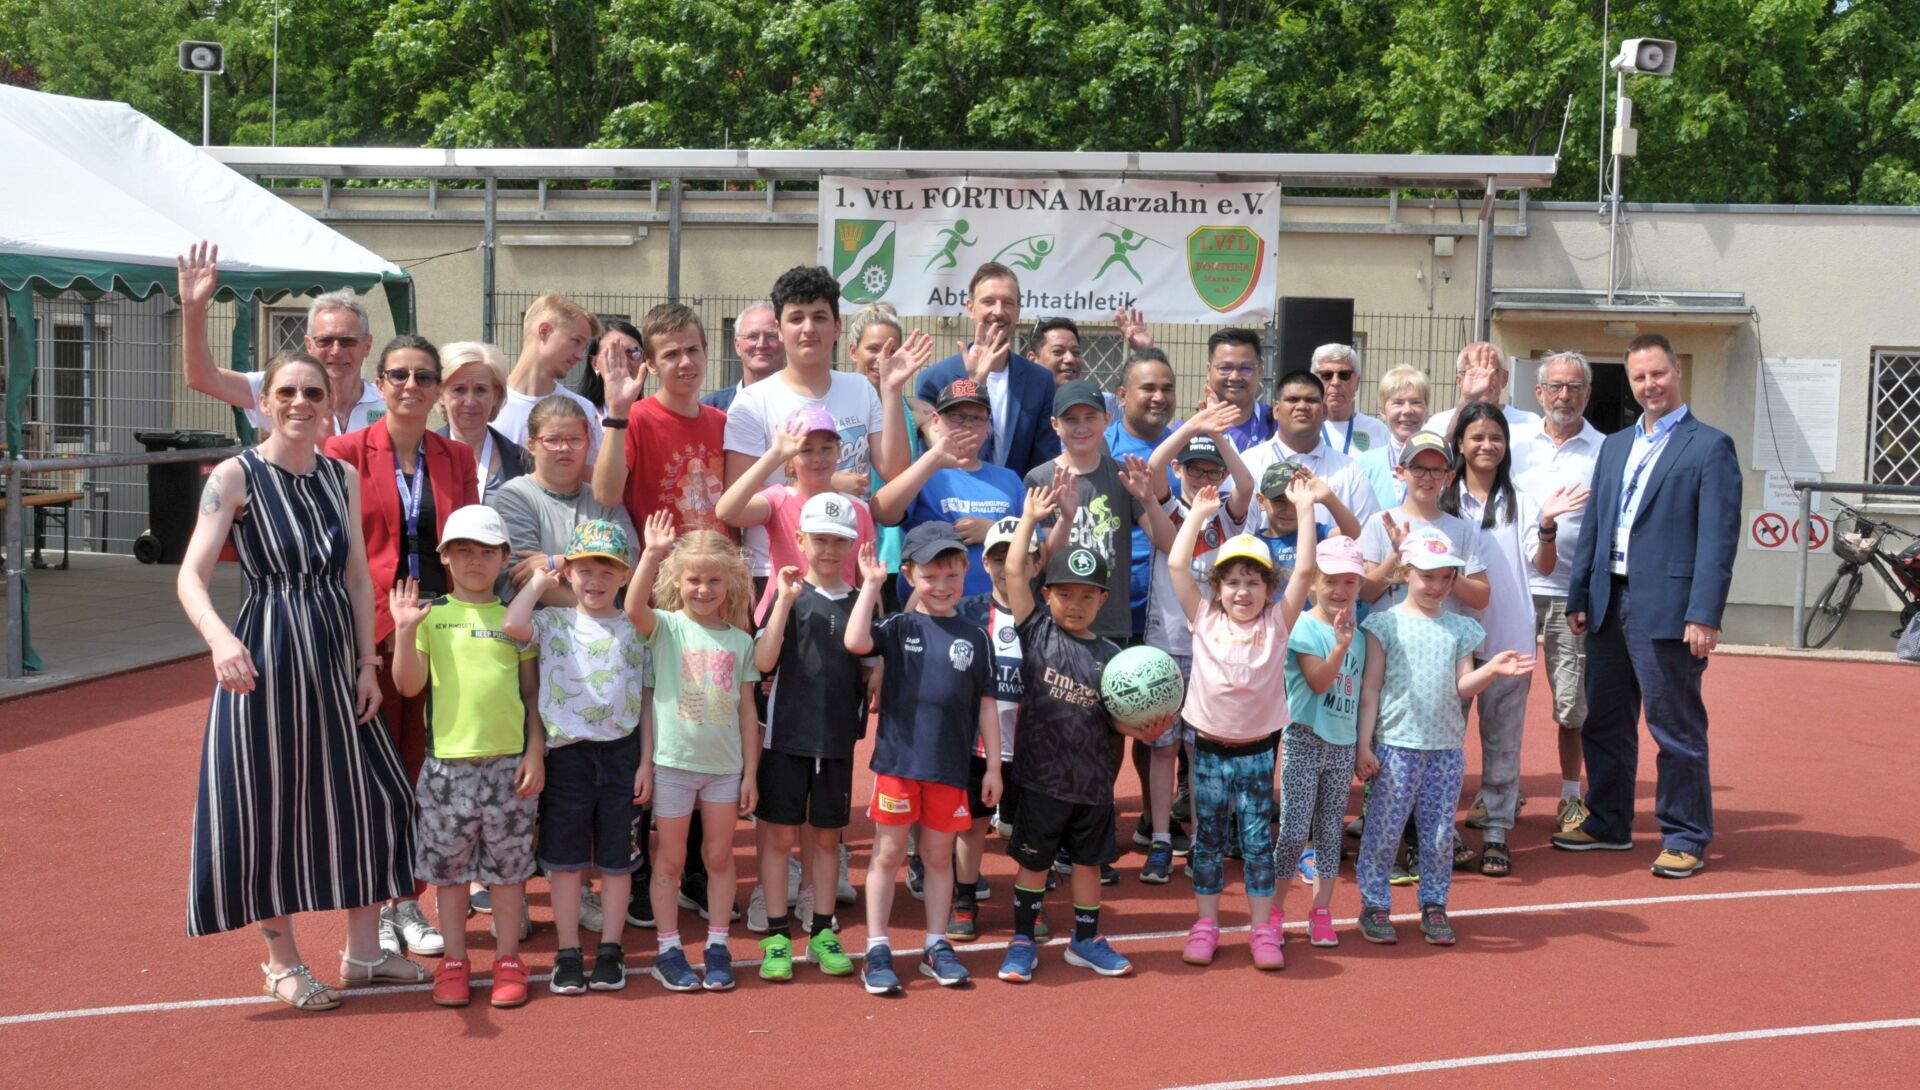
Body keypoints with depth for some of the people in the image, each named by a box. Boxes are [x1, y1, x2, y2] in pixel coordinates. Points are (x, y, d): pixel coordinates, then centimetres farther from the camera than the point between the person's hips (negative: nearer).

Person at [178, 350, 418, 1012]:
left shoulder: (342, 478, 8)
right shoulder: (236, 475, -9)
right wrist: (221, 638, -36)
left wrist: (368, 664, 4)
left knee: (369, 798, 9)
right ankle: (283, 961, 20)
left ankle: (363, 950, 24)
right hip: (265, 656, -5)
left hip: (336, 656, 6)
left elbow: (359, 578, 10)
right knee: (269, 803, 2)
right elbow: (191, 576, -18)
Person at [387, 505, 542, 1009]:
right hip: (448, 762, 0)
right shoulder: (430, 616, 2)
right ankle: (454, 960, 22)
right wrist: (404, 631, -16)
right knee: (449, 866, 9)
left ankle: (508, 959, 19)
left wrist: (535, 753, -1)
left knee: (508, 863, 8)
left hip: (509, 762, 0)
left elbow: (533, 693, 5)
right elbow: (409, 685, -4)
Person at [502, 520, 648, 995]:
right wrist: (539, 581, -6)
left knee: (617, 859, 8)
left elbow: (646, 701, 6)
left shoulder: (634, 630, 5)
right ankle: (568, 954, 15)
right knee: (566, 859, 5)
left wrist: (646, 762, 1)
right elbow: (512, 625, -22)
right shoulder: (553, 622, 1)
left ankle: (610, 950, 18)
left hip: (620, 752, 1)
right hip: (567, 753, -1)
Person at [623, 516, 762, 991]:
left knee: (719, 856, 10)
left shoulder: (740, 641, 4)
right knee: (670, 859, 7)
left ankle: (717, 947, 20)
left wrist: (750, 772, 4)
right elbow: (634, 607, -27)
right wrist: (652, 554, -38)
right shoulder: (667, 627, -4)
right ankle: (668, 950, 16)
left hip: (725, 765, 2)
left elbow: (747, 710, 6)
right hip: (672, 762, -2)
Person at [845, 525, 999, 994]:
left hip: (950, 767, 2)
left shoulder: (974, 638, 4)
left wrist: (993, 766, 5)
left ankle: (937, 947, 24)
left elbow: (985, 705, 7)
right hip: (897, 760, -2)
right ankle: (878, 951, 11)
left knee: (939, 855, 12)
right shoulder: (898, 627, -1)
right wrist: (871, 584, -17)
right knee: (888, 853, 4)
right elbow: (855, 642, -22)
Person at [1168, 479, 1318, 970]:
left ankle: (1264, 929, 12)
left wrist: (1304, 508, -13)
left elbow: (1306, 570, -11)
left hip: (1257, 750, -1)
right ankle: (1205, 925, 18)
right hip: (1209, 747, 1)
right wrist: (1200, 511, -6)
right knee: (1207, 839, 9)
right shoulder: (1205, 619, -2)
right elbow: (1177, 564, -8)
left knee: (1258, 840, 5)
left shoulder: (1277, 623, -3)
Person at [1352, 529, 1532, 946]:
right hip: (1396, 745, -3)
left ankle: (1434, 905, 21)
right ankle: (1374, 906, 13)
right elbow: (1370, 689, -3)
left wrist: (1491, 670, -16)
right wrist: (1363, 744, -6)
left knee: (1440, 833, 8)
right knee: (1384, 829, 1)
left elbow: (1462, 686, 4)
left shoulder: (1459, 628, 9)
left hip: (1446, 748, 3)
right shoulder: (1386, 625, -2)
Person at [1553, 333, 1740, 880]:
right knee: (1603, 721, 14)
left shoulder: (1710, 446, -3)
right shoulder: (1614, 446, 16)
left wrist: (1704, 615, -17)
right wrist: (1579, 597, 10)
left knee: (1676, 727, 1)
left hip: (1666, 607, -6)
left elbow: (1718, 537, -10)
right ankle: (1609, 823, 27)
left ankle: (1685, 838, 13)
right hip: (1610, 603, 6)